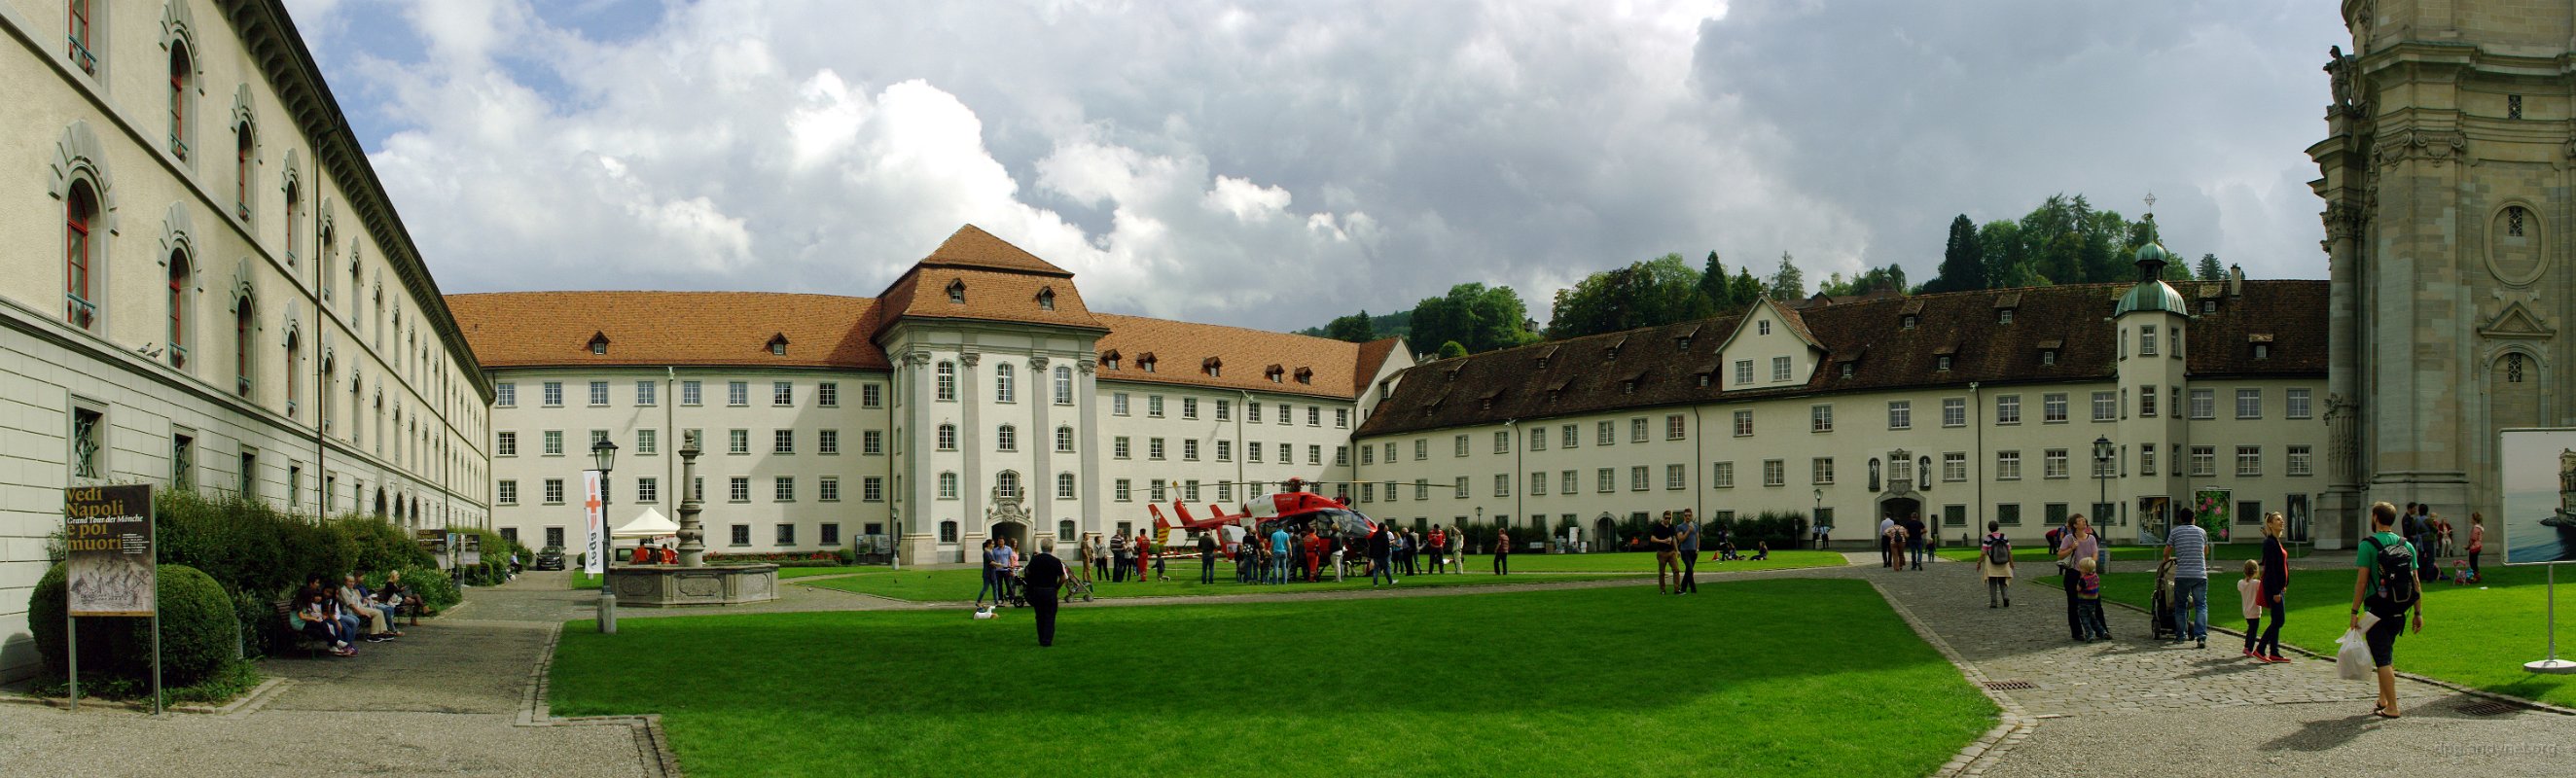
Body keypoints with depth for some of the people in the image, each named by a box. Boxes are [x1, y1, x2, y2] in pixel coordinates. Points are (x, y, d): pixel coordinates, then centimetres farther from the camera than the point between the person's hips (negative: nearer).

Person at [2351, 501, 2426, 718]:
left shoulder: (2368, 545, -11)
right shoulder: (2406, 545, 5)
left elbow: (2361, 581, -14)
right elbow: (2416, 583, 6)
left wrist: (2355, 612, -10)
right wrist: (2418, 613, 11)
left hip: (2377, 611, -6)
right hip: (2398, 612, 6)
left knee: (2383, 659, -3)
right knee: (2387, 655, 20)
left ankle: (2392, 708, -6)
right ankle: (2383, 701, 26)